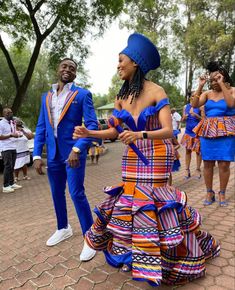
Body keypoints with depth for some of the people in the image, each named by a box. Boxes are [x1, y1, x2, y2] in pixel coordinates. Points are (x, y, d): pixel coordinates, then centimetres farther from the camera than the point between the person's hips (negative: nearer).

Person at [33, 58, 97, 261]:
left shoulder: (83, 94, -2)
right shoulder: (46, 96, 13)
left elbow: (92, 125, -11)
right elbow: (41, 127, 11)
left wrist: (77, 149, -24)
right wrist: (37, 155, 2)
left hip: (73, 151, -5)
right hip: (53, 153, 6)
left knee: (77, 193, -7)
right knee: (57, 193, 16)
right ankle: (63, 229, 38)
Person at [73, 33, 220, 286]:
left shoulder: (156, 91, -11)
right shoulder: (121, 96, 4)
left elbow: (168, 131, -17)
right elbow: (113, 131, 5)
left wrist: (140, 134, -34)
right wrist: (88, 133, -9)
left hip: (156, 157, -5)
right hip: (133, 157, 5)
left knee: (155, 203, -1)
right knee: (130, 200, 10)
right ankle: (133, 251, 37)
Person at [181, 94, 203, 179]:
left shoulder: (200, 107, -3)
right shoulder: (185, 107, 8)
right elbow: (183, 120, 12)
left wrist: (196, 115, -19)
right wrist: (184, 118, -11)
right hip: (188, 131, 3)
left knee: (198, 150, 2)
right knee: (188, 150, 4)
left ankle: (198, 170, 13)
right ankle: (187, 170, 10)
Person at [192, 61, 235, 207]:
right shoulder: (207, 93, 9)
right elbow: (195, 105, -4)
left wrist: (222, 85, -15)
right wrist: (200, 86, -7)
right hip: (208, 131, 3)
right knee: (208, 163, 3)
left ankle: (222, 194, 13)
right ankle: (210, 193, 16)